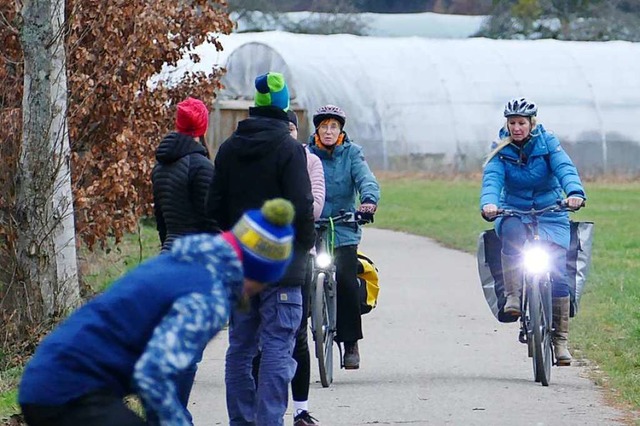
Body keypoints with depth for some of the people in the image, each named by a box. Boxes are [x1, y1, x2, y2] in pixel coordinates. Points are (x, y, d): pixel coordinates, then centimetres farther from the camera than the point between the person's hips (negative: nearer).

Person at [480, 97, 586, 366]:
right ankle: (512, 295, -33)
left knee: (558, 274, -12)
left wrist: (575, 193, -42)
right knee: (512, 231, -38)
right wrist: (488, 203, -41)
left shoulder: (547, 142, -5)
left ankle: (560, 340, -5)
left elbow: (565, 169, -20)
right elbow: (492, 177, -19)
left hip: (550, 215, 0)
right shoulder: (501, 149, -3)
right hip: (514, 213, 0)